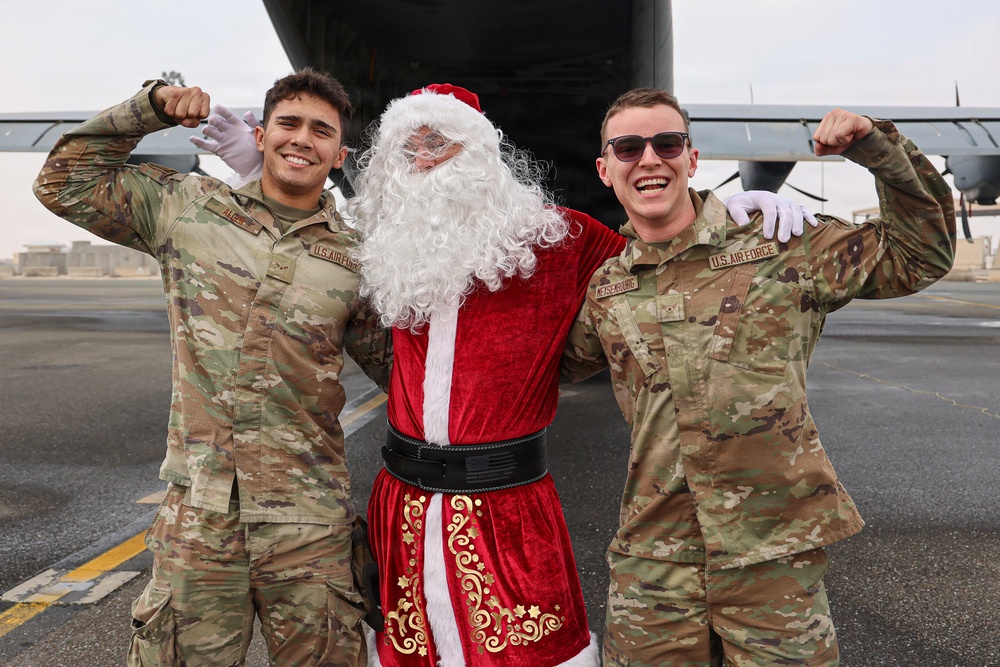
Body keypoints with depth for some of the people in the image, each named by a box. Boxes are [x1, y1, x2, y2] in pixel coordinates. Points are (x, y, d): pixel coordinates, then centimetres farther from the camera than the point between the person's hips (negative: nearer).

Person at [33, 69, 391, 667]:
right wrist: (151, 107, 4)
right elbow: (67, 182, 12)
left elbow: (395, 363, 12)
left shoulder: (355, 259, 4)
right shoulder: (189, 208, 6)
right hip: (196, 511, 0)